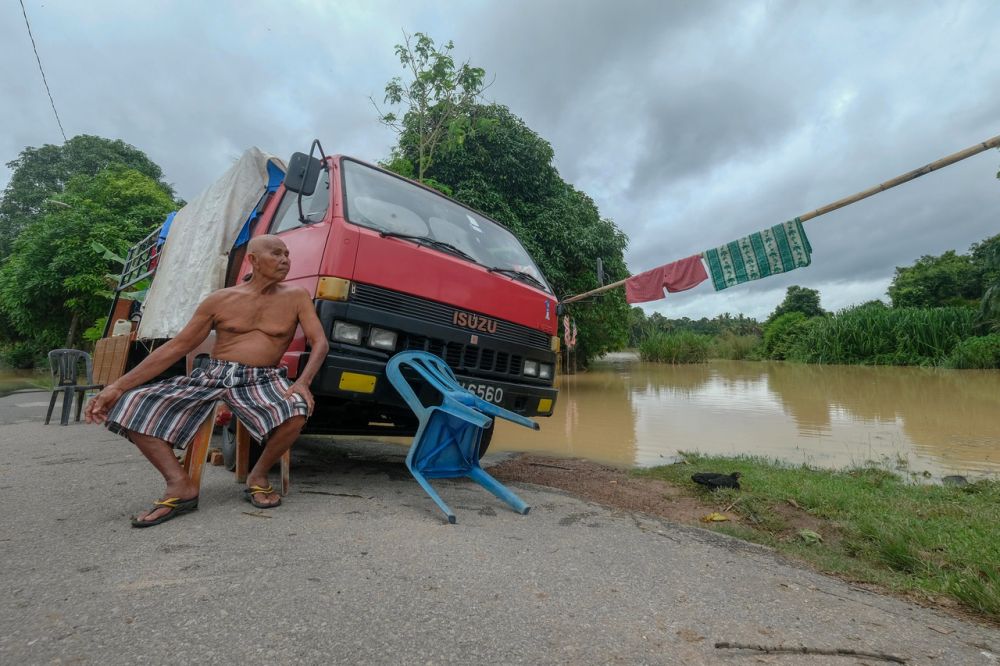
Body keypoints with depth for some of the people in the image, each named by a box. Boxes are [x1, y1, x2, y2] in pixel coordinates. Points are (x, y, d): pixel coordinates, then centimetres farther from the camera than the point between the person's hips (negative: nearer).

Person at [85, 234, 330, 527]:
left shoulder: (295, 297, 4)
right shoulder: (220, 300, 7)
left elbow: (320, 342, -4)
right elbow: (177, 346, 7)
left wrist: (303, 382, -24)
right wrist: (118, 386, -2)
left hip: (263, 381, -2)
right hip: (212, 375, 3)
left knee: (297, 411, -35)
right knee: (128, 405, -13)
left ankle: (258, 476, -8)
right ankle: (181, 485, -12)